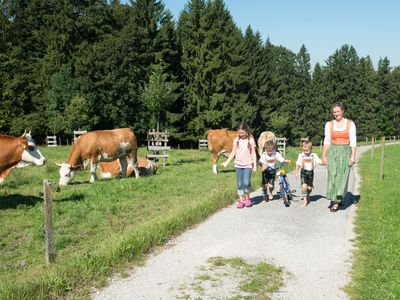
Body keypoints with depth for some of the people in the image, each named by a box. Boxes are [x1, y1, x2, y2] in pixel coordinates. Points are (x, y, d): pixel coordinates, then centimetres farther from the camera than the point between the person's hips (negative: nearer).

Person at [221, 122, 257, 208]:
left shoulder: (250, 140, -2)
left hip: (248, 165, -3)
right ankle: (241, 200, 15)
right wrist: (226, 162, 0)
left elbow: (253, 153, 0)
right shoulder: (236, 140, 4)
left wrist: (255, 165, -4)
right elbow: (233, 152, 7)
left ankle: (247, 197, 11)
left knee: (246, 183, -14)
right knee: (239, 184, 4)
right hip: (238, 165, 3)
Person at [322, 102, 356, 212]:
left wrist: (353, 156, -9)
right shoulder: (329, 124, 6)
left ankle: (337, 202, 3)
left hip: (345, 153, -2)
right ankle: (336, 199, 8)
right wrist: (324, 156, 2)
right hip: (332, 153, 2)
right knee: (332, 176, -5)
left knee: (341, 177, -2)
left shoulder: (350, 124, 1)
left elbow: (353, 142, -2)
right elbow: (326, 142, 7)